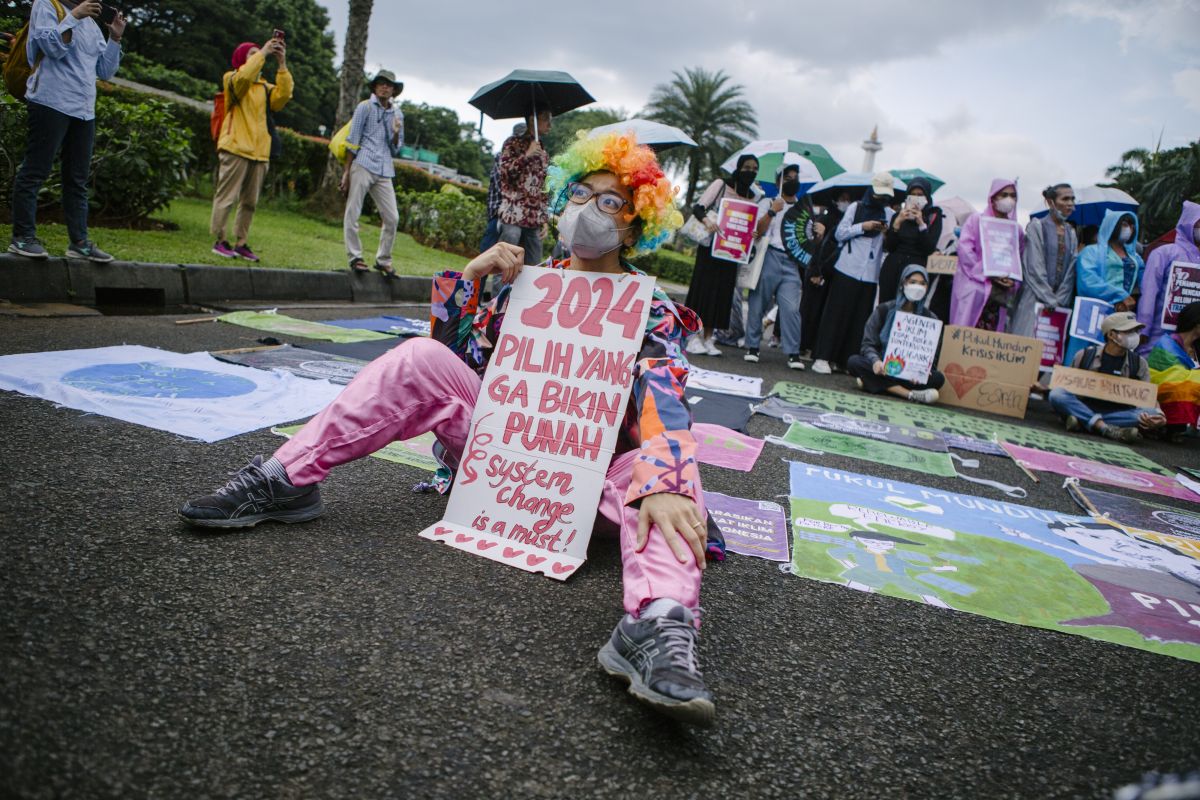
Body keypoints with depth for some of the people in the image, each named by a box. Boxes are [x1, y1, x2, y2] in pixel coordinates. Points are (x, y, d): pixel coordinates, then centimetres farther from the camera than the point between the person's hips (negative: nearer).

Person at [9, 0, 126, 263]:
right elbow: (52, 46, -11)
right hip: (52, 103, -7)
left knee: (78, 180, 5)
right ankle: (22, 237, -2)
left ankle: (79, 242, 7)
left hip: (84, 110, 7)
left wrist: (115, 38, 11)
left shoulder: (91, 24, 22)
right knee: (35, 171, -5)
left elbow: (105, 71, 19)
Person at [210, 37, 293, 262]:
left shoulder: (265, 87, 17)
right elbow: (244, 77, -19)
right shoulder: (232, 80, 5)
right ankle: (220, 240, -1)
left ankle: (241, 243, 12)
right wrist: (263, 53, -13)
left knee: (250, 202, 7)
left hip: (259, 152, 5)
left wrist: (282, 64, -6)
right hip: (235, 148, -5)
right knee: (227, 197, -6)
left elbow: (283, 95, -2)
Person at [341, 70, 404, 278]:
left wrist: (396, 134, -1)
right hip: (363, 165, -4)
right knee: (352, 213, -5)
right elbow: (352, 141, 2)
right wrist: (347, 172, -3)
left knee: (392, 218, 2)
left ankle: (383, 260, 14)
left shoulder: (397, 114, 16)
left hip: (385, 171, 4)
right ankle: (355, 258, 3)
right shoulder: (365, 107, 4)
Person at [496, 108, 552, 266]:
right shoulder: (514, 142, 6)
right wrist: (527, 155, -9)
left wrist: (544, 220, 13)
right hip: (513, 215, -6)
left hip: (534, 220, 6)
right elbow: (504, 171, -5)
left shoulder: (543, 153, 21)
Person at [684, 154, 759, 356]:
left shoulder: (753, 196, 11)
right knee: (703, 287, -7)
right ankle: (692, 337, -3)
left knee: (722, 292, 3)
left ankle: (708, 339, 9)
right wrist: (706, 219, -30)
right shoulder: (721, 185, -5)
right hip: (710, 245, -5)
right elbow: (698, 207, -10)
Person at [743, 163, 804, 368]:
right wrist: (772, 212, -12)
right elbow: (758, 230, -2)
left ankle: (793, 354, -10)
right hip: (769, 258, -2)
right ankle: (753, 347, 7)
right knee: (758, 303, -2)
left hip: (791, 262, 2)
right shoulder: (768, 203, 12)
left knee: (791, 307, -9)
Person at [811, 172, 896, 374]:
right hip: (847, 269, -3)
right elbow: (840, 234, 2)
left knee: (860, 318, 2)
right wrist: (862, 227, -8)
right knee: (836, 313, -4)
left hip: (870, 274, 3)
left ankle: (847, 360, 8)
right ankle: (823, 357, -2)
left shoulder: (889, 215, 12)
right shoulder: (855, 207, 6)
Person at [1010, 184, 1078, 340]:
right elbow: (1034, 267, -8)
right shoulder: (1037, 227, -2)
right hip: (1035, 300, -5)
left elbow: (1070, 269, 9)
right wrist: (1050, 300, -10)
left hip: (1060, 301, 5)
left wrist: (1060, 300, -2)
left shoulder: (1071, 233, 15)